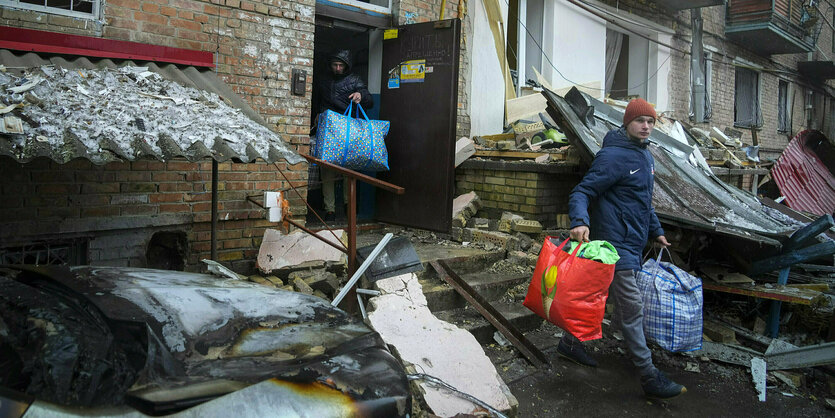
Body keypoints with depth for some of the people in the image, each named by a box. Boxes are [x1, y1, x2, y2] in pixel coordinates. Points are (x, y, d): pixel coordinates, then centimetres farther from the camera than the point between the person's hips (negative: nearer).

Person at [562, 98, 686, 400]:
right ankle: (649, 377, 2)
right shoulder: (612, 156, -15)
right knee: (632, 307, -5)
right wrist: (580, 222, -37)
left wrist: (656, 230, 27)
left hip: (633, 243, 9)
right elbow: (581, 193, -20)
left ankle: (571, 343, 33)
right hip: (615, 242, -9)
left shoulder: (645, 156, 14)